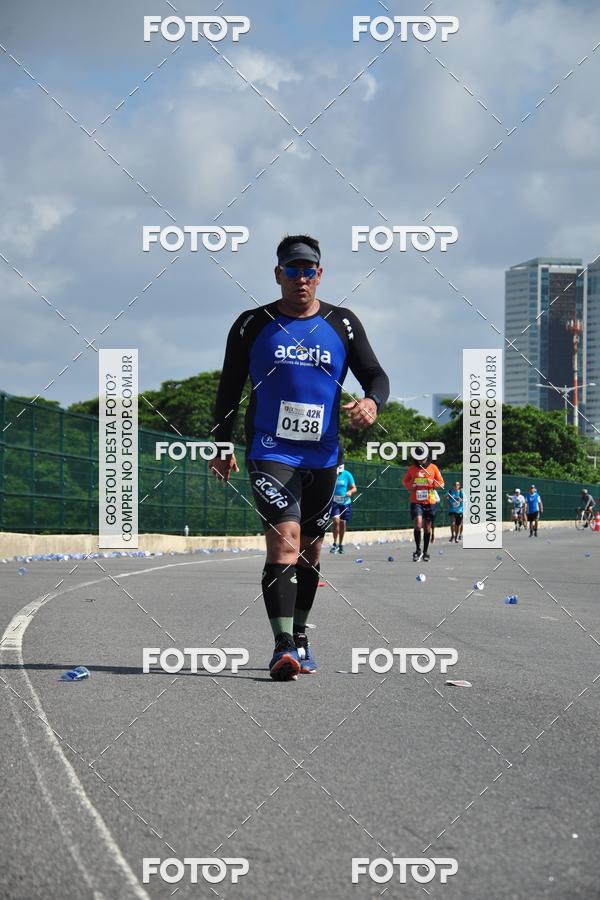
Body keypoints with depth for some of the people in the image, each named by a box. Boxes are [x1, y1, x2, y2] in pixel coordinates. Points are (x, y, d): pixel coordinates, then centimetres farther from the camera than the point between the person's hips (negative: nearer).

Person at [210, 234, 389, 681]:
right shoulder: (252, 325, 1)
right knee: (284, 540, -20)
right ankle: (283, 645, -25)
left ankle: (299, 636, 29)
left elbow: (376, 376, 7)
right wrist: (222, 444, 6)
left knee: (310, 549, 13)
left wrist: (372, 402, -15)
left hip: (323, 456, 3)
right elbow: (230, 388, 9)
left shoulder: (343, 324, 6)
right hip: (270, 453, -3)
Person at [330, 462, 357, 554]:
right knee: (336, 520, -19)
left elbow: (354, 488, 1)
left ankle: (340, 545, 24)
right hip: (334, 502, -1)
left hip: (345, 502, 1)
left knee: (343, 523, 8)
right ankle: (335, 544, -12)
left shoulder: (347, 475, -3)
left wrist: (350, 492, -21)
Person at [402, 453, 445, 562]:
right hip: (416, 501, -1)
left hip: (430, 502, 1)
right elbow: (405, 481, 16)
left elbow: (441, 483, 7)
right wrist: (410, 486, -5)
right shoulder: (412, 468, 3)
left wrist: (433, 483, -14)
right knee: (418, 523, -20)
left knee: (427, 527, 8)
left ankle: (425, 552, 21)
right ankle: (418, 550, -7)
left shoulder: (433, 468, 3)